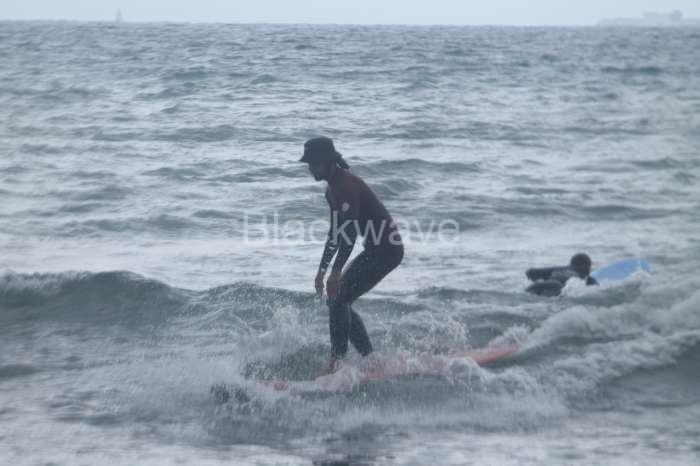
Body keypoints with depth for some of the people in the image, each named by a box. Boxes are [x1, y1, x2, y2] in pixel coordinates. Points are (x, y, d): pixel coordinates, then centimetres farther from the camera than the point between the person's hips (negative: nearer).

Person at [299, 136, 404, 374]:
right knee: (338, 301, 10)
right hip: (375, 249, 10)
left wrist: (336, 272, -28)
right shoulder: (333, 189, 13)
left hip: (387, 250, -10)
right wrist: (322, 270, 20)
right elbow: (335, 234, 21)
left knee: (339, 299, -14)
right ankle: (369, 358, 16)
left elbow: (350, 233, -26)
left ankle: (336, 361, -11)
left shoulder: (347, 185, -19)